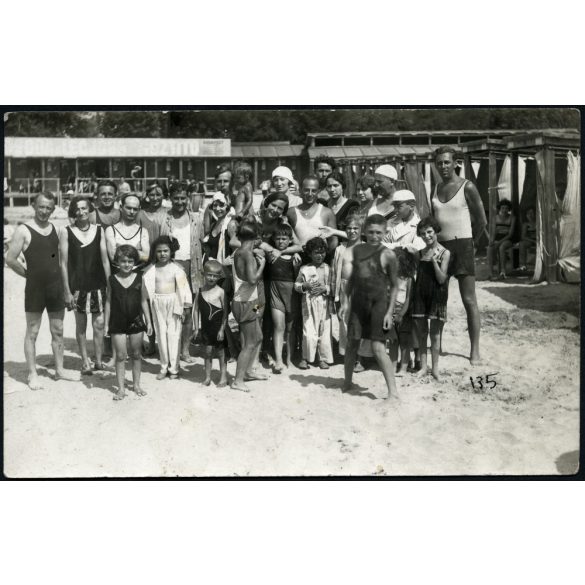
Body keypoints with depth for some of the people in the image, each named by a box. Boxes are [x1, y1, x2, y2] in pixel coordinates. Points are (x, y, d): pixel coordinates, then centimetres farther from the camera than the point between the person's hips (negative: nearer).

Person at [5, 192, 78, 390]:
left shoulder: (55, 229, 7)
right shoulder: (24, 230, -8)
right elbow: (10, 259, -9)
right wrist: (30, 274, -3)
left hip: (56, 286, 5)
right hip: (35, 287, -5)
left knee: (58, 331, 12)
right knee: (32, 332, 3)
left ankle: (59, 370, 23)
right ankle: (32, 375, 10)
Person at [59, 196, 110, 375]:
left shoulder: (99, 230, 2)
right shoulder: (66, 232, -3)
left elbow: (105, 260, 4)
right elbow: (63, 263, -3)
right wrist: (67, 291, -6)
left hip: (97, 284, 1)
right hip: (77, 285, -1)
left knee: (99, 324, -1)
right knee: (80, 325, 7)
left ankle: (99, 361, 11)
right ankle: (85, 362, 18)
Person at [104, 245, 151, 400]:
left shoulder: (138, 278, 0)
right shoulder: (112, 279, -2)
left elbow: (143, 301, 6)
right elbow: (109, 302, 3)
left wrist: (148, 321, 5)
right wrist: (106, 323, 1)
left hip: (136, 321, 1)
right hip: (118, 323, -1)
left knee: (136, 354, 10)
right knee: (120, 355, 1)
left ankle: (136, 384, 23)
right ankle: (121, 388, 8)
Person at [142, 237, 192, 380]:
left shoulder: (176, 268, -5)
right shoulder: (151, 269, 1)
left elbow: (184, 287, -4)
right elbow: (146, 288, 7)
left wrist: (187, 307, -5)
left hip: (173, 302, -2)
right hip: (157, 303, 3)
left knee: (173, 334, -1)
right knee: (161, 334, 7)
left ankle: (173, 368, 6)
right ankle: (164, 367, 17)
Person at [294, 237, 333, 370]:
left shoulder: (328, 268, 5)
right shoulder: (304, 269, 3)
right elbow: (296, 285, 6)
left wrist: (325, 289, -14)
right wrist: (305, 286, -12)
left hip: (324, 303, 2)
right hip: (309, 304, -1)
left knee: (325, 331, 5)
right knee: (309, 332, -6)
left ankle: (324, 358, 17)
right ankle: (306, 358, 9)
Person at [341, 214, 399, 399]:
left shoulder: (388, 255, -7)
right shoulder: (356, 250, 5)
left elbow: (394, 286, -3)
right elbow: (348, 277, 11)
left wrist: (390, 311, -8)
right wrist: (346, 302, 2)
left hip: (379, 302, -4)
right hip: (358, 301, 4)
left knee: (378, 347, -11)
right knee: (351, 343, 9)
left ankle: (393, 391, -8)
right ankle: (347, 384, 27)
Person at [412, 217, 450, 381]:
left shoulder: (444, 253, -5)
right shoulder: (420, 252, 7)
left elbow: (441, 279, -11)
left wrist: (434, 261, -21)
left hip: (436, 295, -4)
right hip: (420, 294, 4)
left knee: (435, 333, 1)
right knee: (421, 332, 7)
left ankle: (435, 368, 9)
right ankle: (423, 367, 15)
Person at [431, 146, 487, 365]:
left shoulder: (467, 187, -5)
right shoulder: (436, 189, 12)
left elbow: (481, 221, -2)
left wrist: (470, 244, 5)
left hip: (462, 245, -5)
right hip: (440, 246, 5)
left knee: (469, 300, -3)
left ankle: (475, 351, 1)